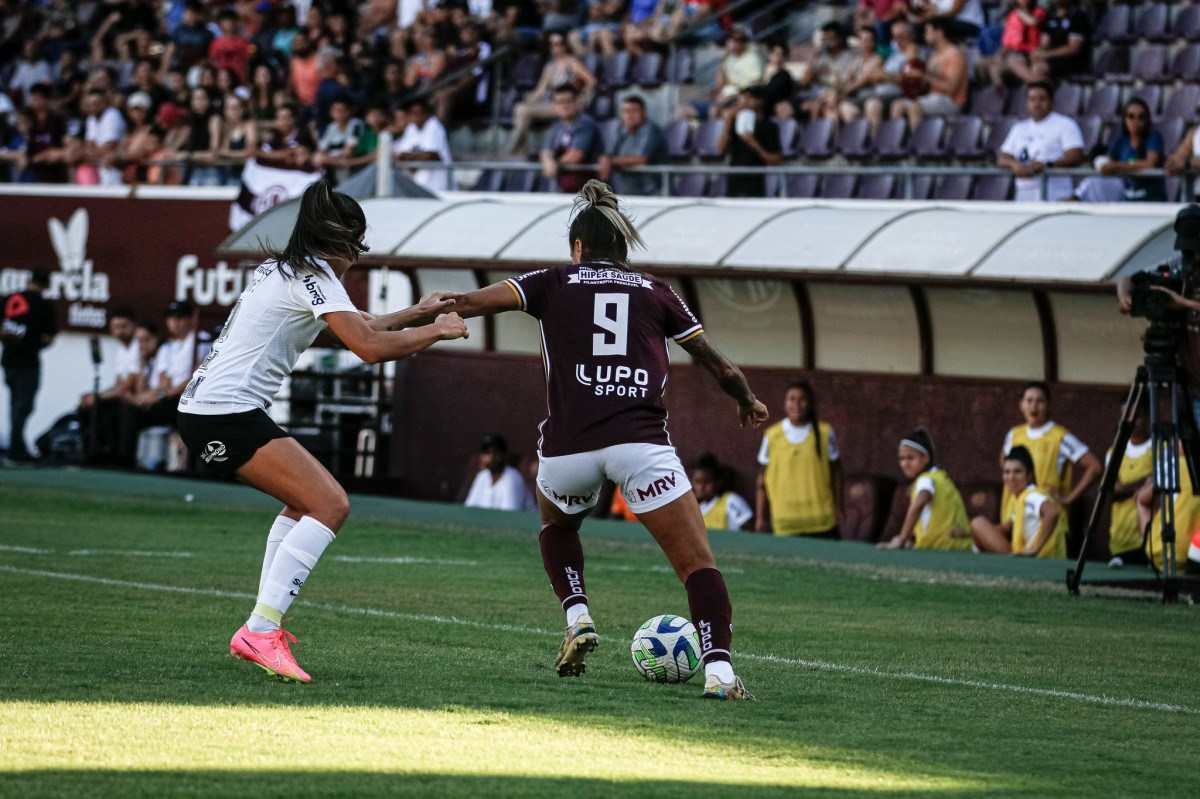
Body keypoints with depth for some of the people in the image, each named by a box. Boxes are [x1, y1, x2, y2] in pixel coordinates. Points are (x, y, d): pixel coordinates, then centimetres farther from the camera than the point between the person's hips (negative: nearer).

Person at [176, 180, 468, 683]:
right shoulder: (313, 275, -10)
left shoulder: (283, 269, 20)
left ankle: (261, 628, 14)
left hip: (204, 408, 10)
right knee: (330, 505, -14)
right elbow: (369, 348, -19)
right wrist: (436, 331, -5)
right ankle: (261, 632, -22)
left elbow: (356, 328, 32)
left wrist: (416, 314, 32)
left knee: (306, 501, 22)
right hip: (229, 413, -10)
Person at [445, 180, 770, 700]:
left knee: (556, 526, 35)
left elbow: (470, 304, 2)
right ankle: (719, 671, -20)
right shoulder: (654, 292, 16)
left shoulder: (554, 284, 13)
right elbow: (715, 362, 23)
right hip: (640, 442, -1)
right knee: (698, 564, -1)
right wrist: (748, 402, 41)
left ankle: (578, 618, 16)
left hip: (567, 447, 1)